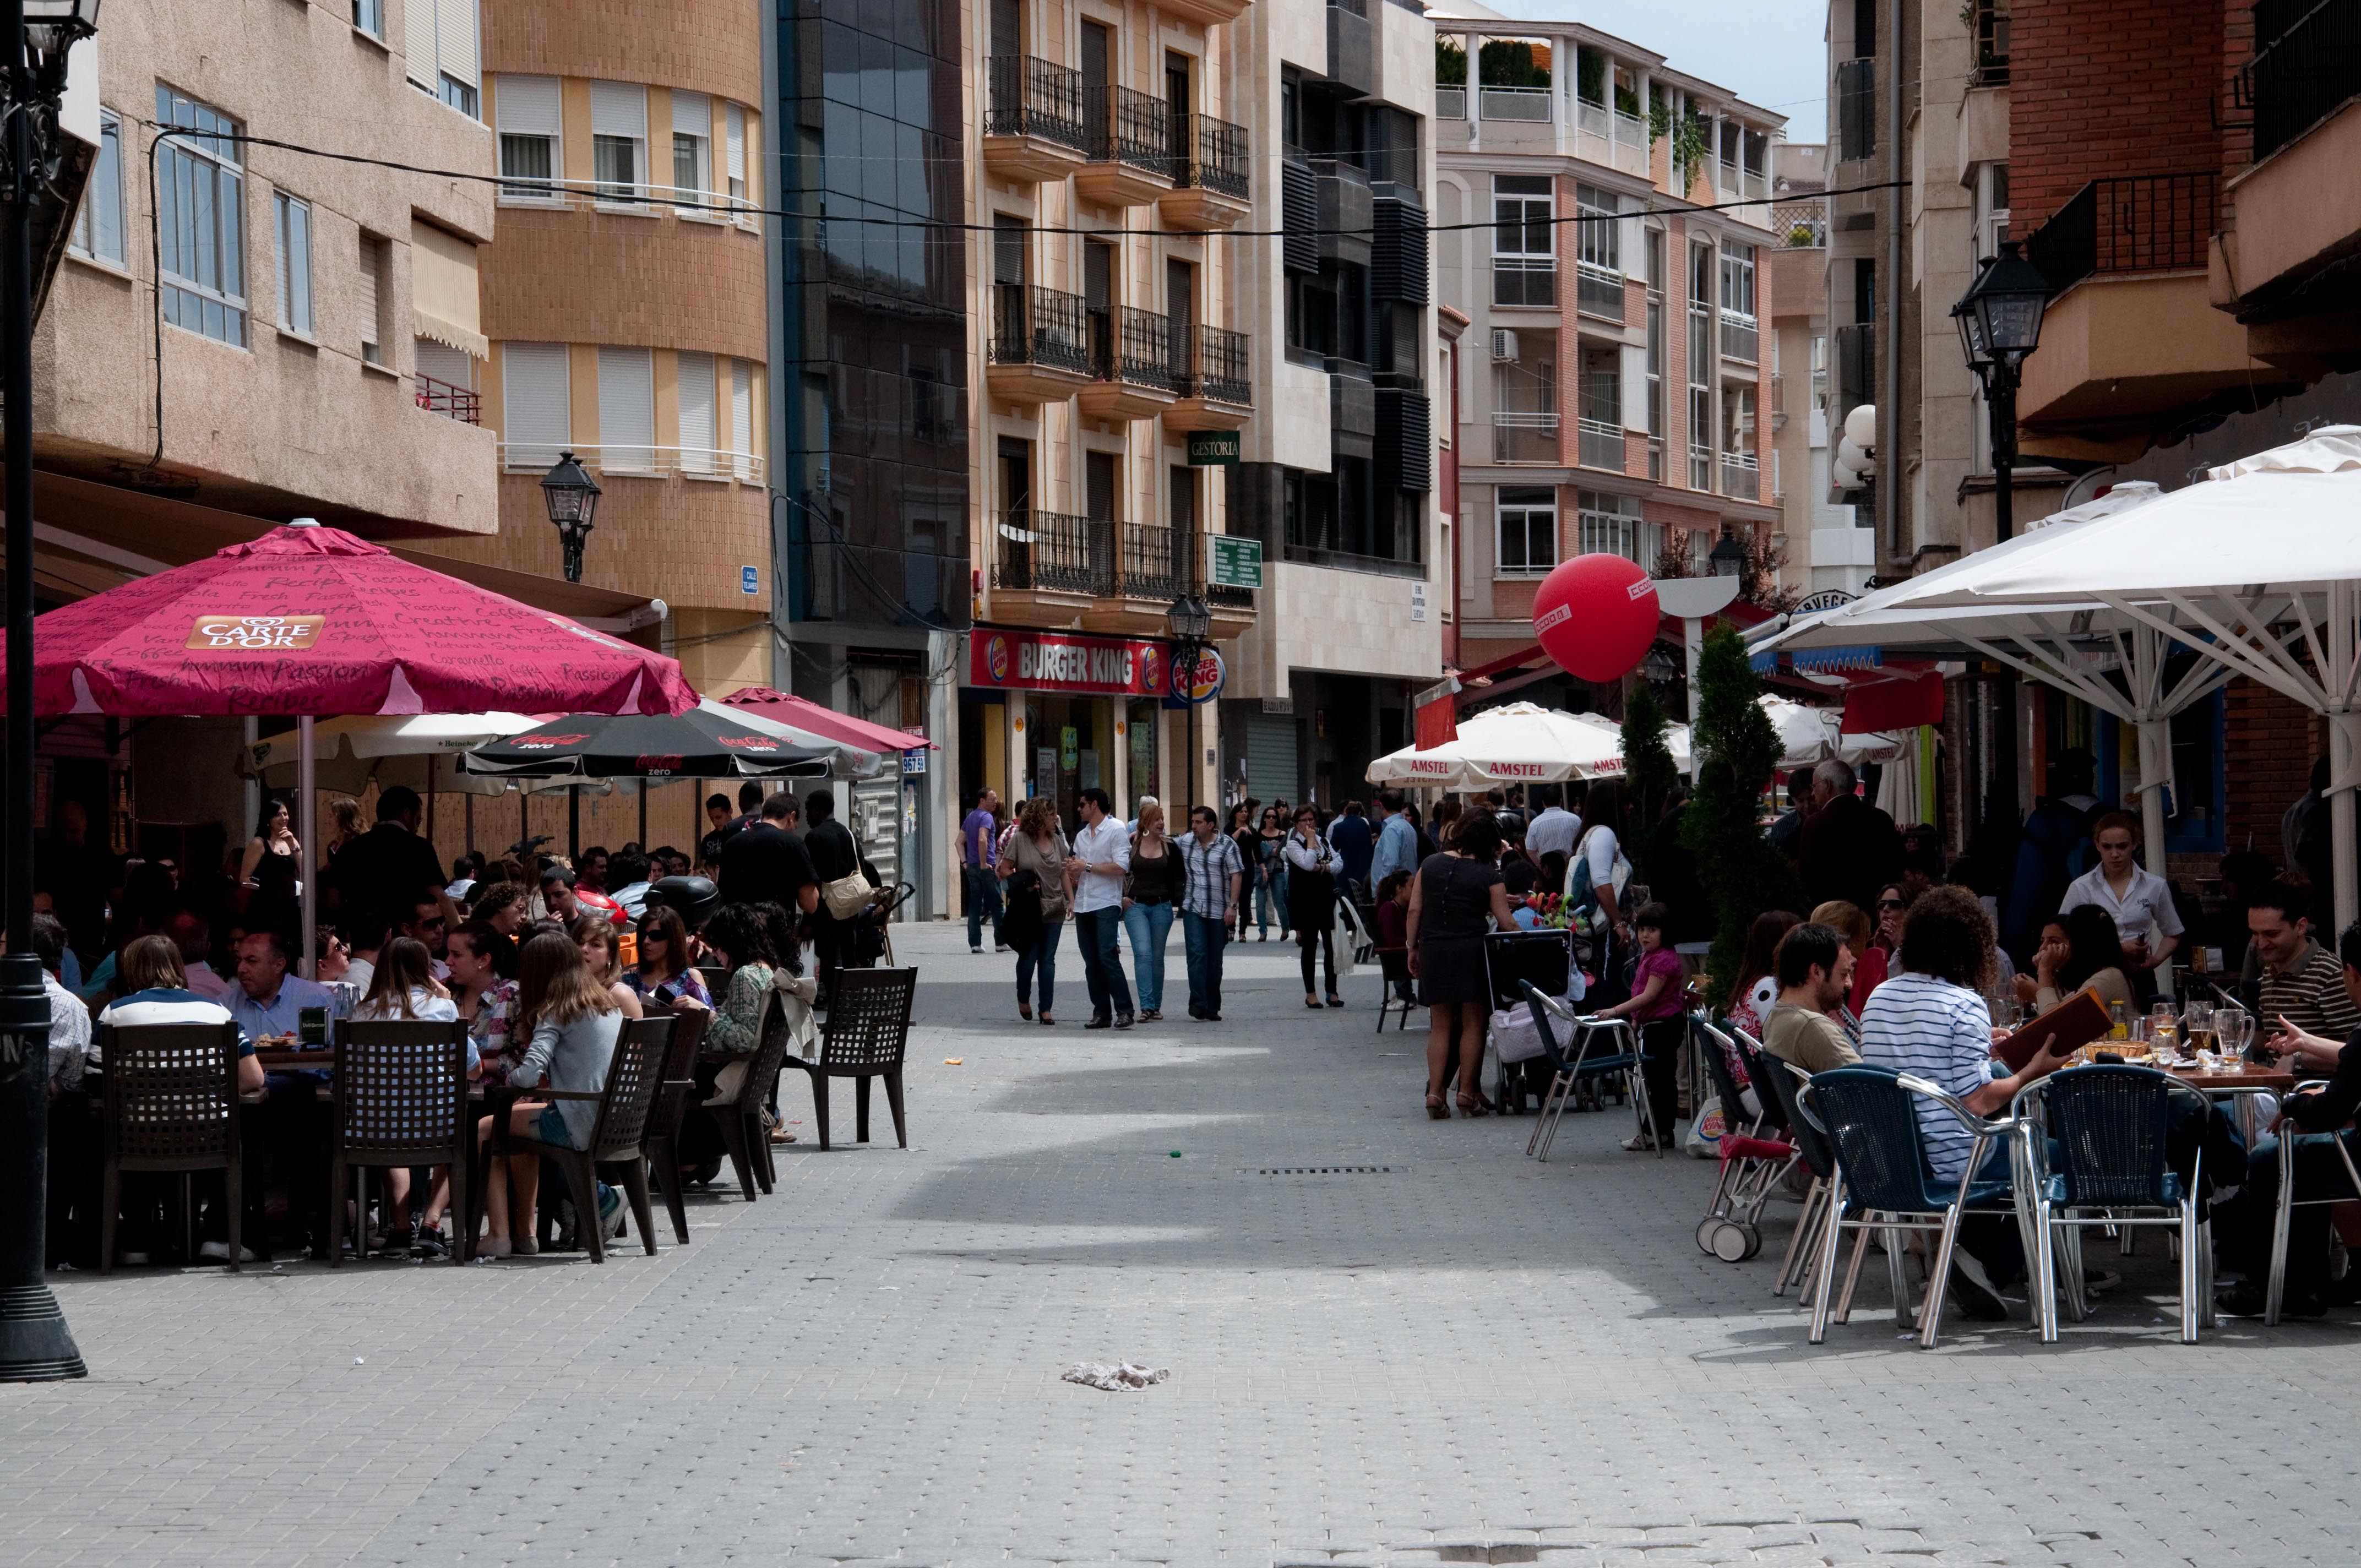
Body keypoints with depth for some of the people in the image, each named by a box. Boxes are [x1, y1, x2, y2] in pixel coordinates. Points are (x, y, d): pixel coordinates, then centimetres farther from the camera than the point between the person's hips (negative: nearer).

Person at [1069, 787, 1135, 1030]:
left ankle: (1124, 1011, -13)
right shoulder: (1081, 836, 20)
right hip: (1084, 905, 7)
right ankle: (1101, 1012, 8)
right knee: (1091, 962, 4)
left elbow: (1121, 867, -13)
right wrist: (1073, 872, 2)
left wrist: (1087, 867, -11)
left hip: (1106, 903, -7)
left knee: (1108, 957, -16)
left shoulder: (1116, 830, -2)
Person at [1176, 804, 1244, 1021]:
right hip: (1193, 908, 1)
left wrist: (1232, 906, -13)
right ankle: (1198, 1004, -19)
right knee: (1197, 954, -13)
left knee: (1215, 960, 6)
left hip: (1218, 912, -1)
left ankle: (1212, 1008, 14)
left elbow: (1237, 875, -7)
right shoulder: (1185, 842, 6)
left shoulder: (1227, 845, -5)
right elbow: (1181, 871, 21)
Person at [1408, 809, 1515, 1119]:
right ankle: (1468, 1093, 5)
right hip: (1472, 951, -3)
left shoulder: (1431, 864, 6)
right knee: (1473, 1024, 6)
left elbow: (1414, 911, 5)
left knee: (1440, 1026, 9)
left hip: (1434, 951, 3)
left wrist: (1412, 948, 11)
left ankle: (1435, 1093, 1)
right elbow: (1504, 922, -4)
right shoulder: (1488, 875, -4)